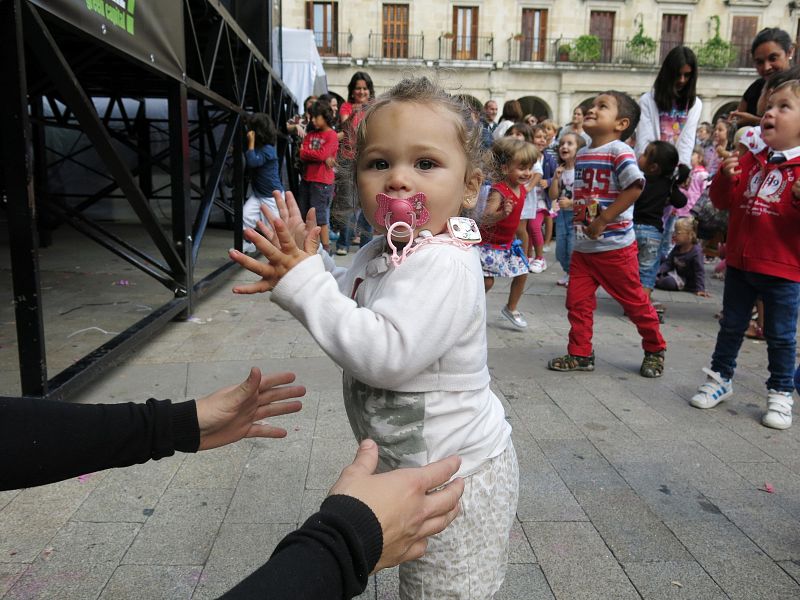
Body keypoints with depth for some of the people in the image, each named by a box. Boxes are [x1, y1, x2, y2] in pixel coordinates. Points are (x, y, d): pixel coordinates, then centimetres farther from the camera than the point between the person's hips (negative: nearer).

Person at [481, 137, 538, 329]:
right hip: (489, 243, -8)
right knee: (487, 281, -9)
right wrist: (502, 214, -53)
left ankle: (511, 309, 30)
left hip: (508, 243, 8)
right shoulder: (498, 191, -26)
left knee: (522, 273, 9)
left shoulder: (521, 188, 0)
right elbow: (484, 219, -36)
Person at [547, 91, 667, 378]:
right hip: (583, 246, 7)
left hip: (615, 246, -7)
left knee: (634, 300, 7)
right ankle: (580, 354, 18)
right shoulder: (582, 154, 11)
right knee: (577, 300, 6)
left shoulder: (619, 151, -13)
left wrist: (603, 220, -25)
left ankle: (655, 349, 27)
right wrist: (576, 211, 7)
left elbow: (634, 187, -25)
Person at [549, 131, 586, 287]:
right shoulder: (560, 170, 5)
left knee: (573, 248, -7)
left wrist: (571, 202, -24)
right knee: (560, 249, 11)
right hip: (562, 214, 6)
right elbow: (553, 196, 2)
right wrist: (556, 178, -9)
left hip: (576, 213, -6)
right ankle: (568, 272, 31)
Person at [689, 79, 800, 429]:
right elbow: (723, 201, 8)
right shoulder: (750, 161, 6)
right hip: (740, 262, 4)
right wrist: (725, 178, -11)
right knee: (731, 326, 16)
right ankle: (720, 378, 31)